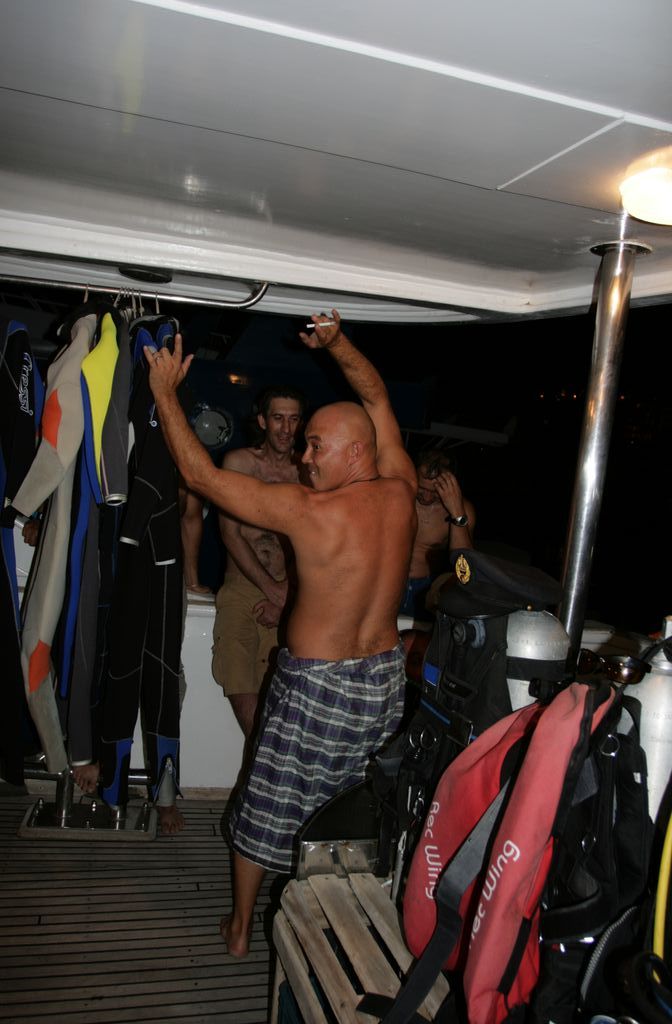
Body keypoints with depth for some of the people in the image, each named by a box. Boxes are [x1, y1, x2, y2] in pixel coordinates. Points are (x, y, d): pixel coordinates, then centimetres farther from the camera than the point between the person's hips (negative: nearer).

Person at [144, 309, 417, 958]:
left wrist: (164, 391, -7)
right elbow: (377, 398, 10)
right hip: (385, 677, 6)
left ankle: (240, 927, 35)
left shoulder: (308, 509, -22)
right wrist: (338, 345, 6)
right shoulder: (401, 494, -6)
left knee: (266, 807, 16)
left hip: (316, 683, -5)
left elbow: (199, 473, -16)